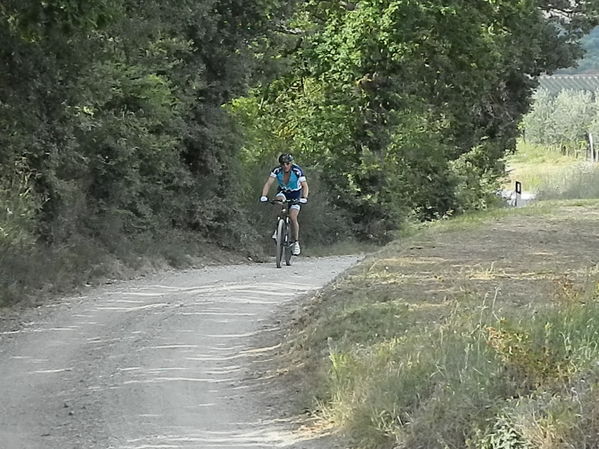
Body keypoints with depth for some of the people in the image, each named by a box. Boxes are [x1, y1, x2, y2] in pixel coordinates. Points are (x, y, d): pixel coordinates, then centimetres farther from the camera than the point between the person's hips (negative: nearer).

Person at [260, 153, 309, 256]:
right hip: (283, 191, 2)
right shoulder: (276, 170, -20)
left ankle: (296, 242, -4)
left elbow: (305, 186, -27)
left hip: (295, 194, -2)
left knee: (293, 217, -19)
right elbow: (268, 183, -26)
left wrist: (304, 198, -45)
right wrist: (263, 196, -42)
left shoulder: (297, 171, -26)